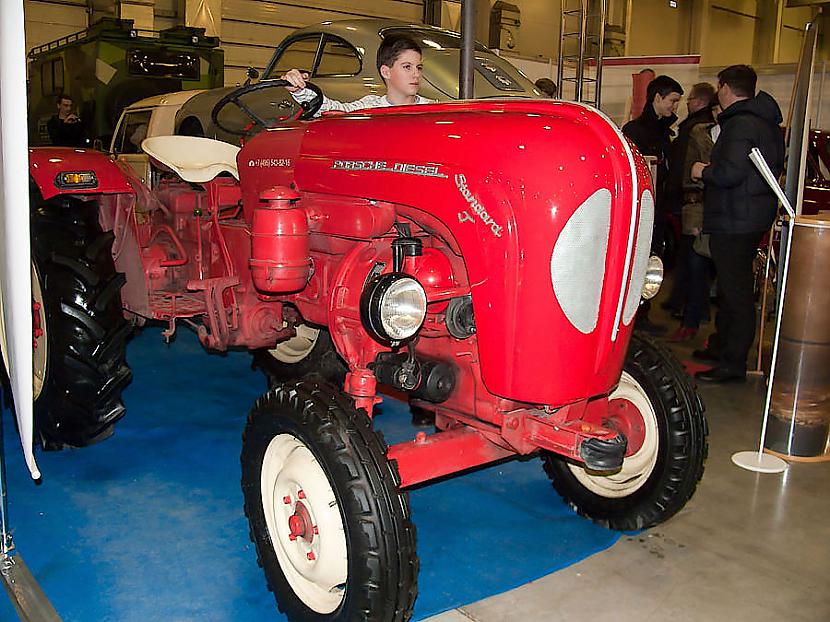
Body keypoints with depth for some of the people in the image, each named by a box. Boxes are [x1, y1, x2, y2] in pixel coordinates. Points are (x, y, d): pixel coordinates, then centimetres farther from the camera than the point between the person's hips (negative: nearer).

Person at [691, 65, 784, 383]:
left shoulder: (740, 124, -17)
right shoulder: (768, 124, 16)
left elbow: (730, 172, -28)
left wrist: (704, 171, -8)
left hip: (734, 222, -11)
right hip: (755, 217, 11)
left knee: (736, 292, -6)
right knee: (732, 288, 20)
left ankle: (733, 364, -1)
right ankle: (721, 345, 33)